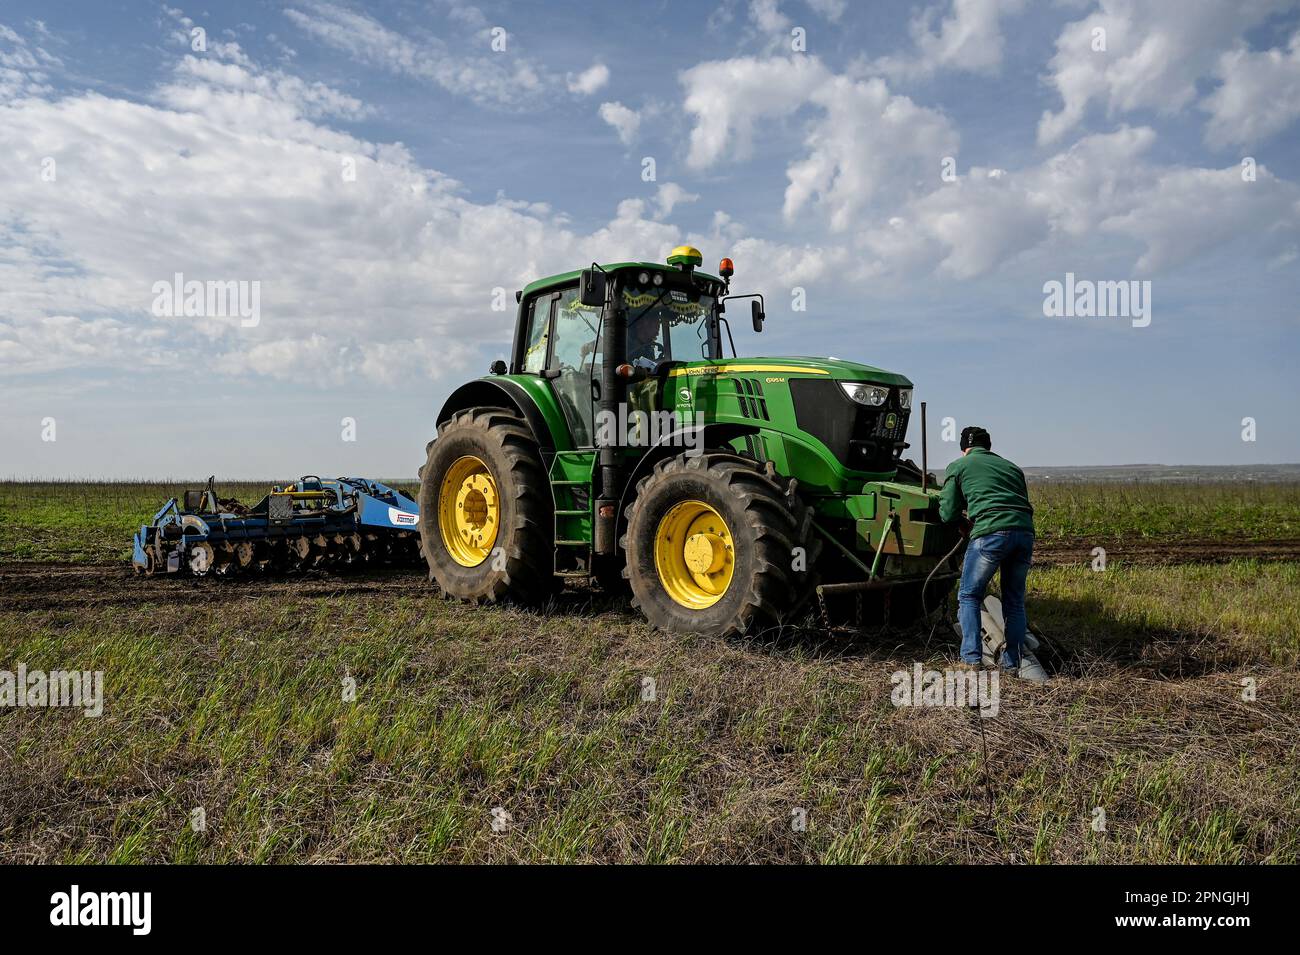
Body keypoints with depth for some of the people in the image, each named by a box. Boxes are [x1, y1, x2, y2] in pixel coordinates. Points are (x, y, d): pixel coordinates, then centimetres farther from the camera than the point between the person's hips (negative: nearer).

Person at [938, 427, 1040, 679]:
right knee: (1014, 601, 17)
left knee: (969, 596, 10)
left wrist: (965, 522, 33)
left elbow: (947, 514, 11)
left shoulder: (958, 466, 16)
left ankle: (971, 660, 2)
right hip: (1025, 532, 5)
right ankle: (1012, 663, 17)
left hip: (990, 533, -4)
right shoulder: (1011, 467, 29)